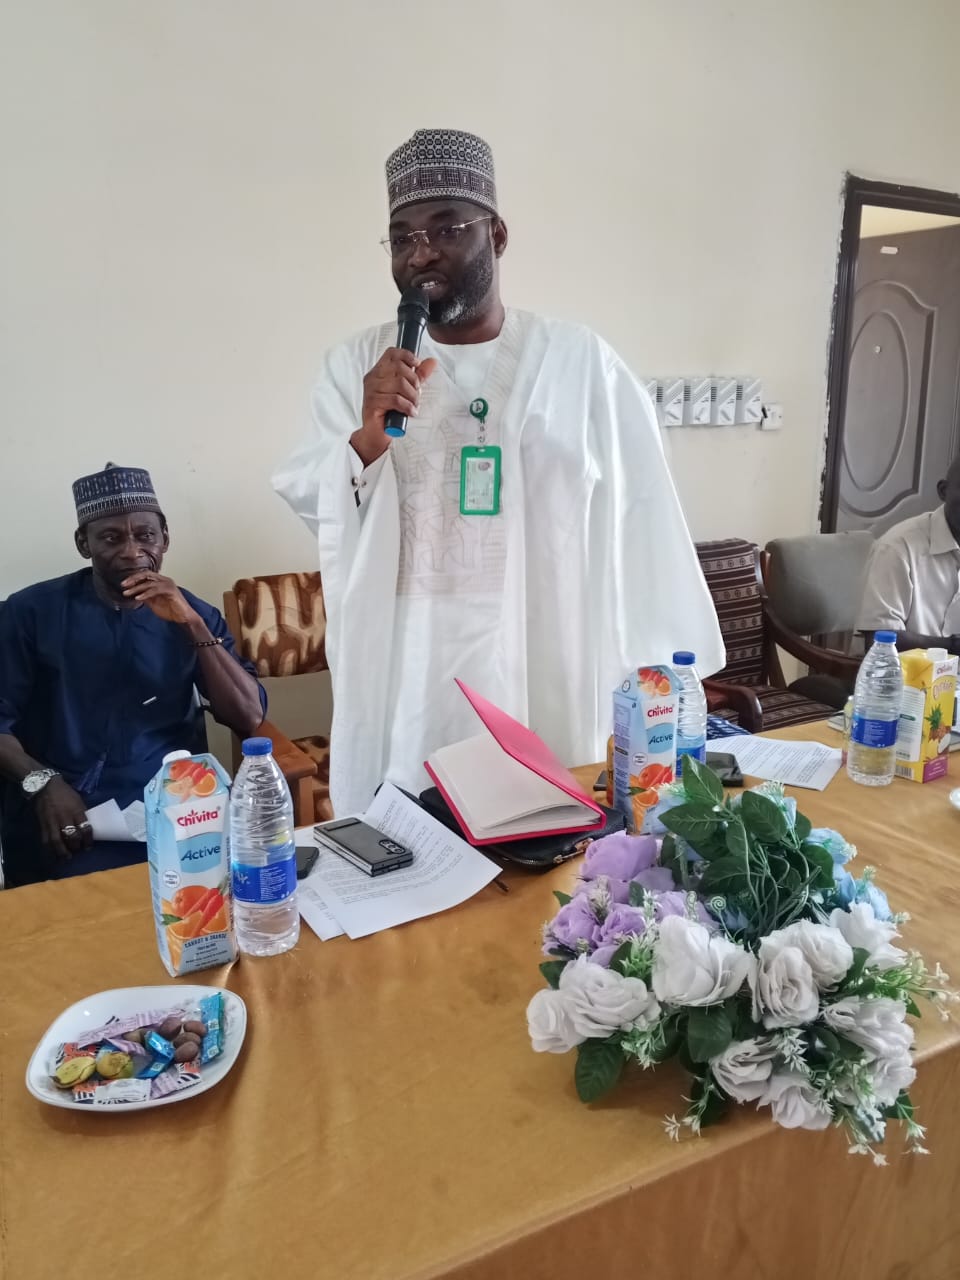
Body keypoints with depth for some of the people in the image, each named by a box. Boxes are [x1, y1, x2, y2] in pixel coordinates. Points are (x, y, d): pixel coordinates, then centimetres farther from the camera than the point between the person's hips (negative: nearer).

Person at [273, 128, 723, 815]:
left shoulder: (583, 362, -1)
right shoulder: (356, 363, 4)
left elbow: (642, 521, -1)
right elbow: (303, 500, 3)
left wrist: (670, 678, 0)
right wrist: (366, 440, -17)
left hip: (544, 678, 0)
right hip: (403, 687, 1)